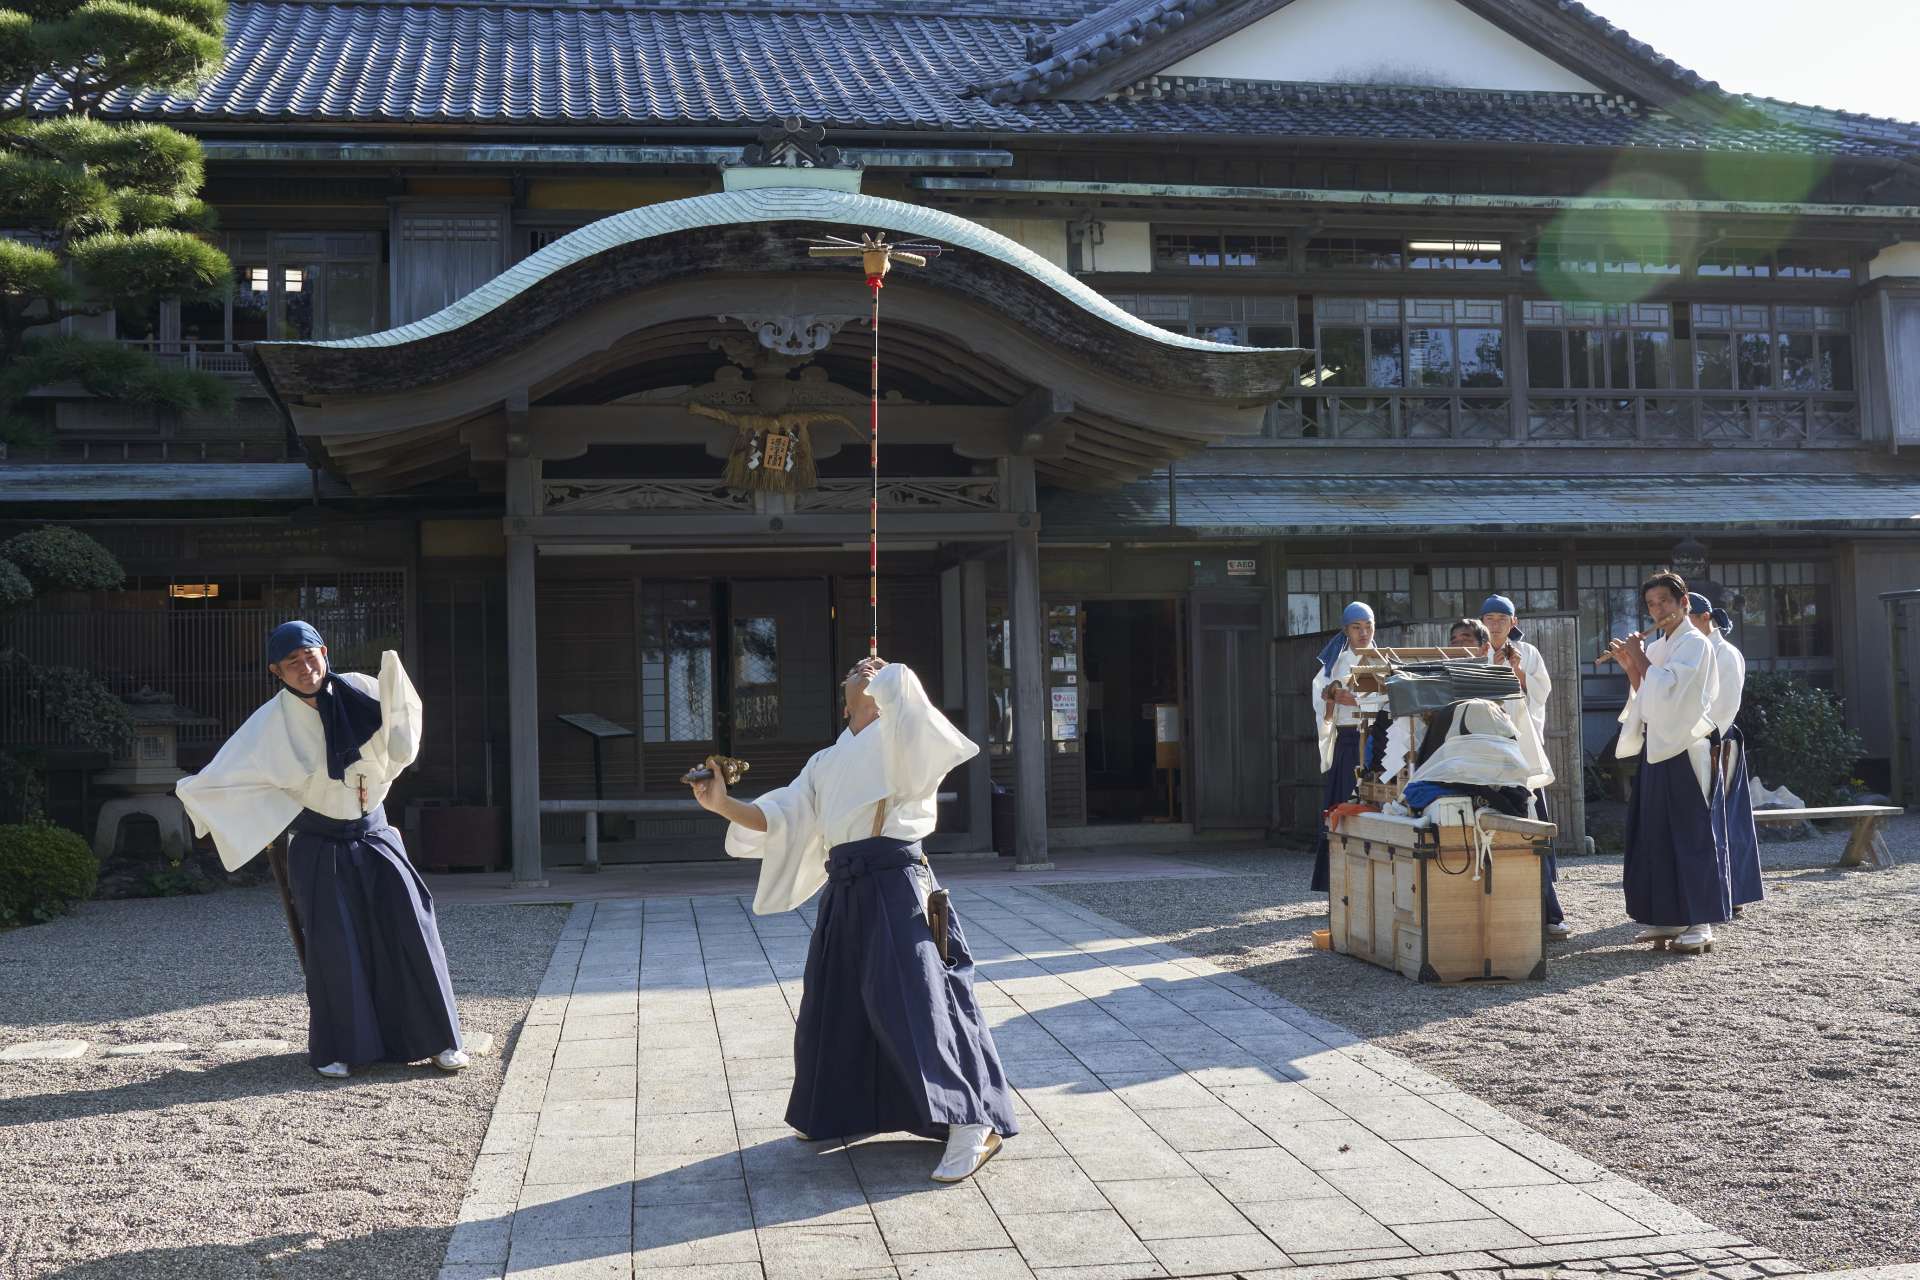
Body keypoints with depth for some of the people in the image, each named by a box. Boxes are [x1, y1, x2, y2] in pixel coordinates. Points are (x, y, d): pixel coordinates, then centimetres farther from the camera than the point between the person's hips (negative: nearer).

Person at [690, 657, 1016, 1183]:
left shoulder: (897, 737, 5)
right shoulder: (826, 763, 22)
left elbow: (899, 683, -16)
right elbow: (779, 819, 15)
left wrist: (881, 676, 7)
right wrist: (724, 805, 2)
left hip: (894, 884, -7)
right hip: (845, 889, 7)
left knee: (912, 1001, -15)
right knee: (836, 1004, 13)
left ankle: (973, 1124, -13)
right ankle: (846, 1111, 34)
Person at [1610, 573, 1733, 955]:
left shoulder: (1695, 644, -7)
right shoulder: (1655, 647, 16)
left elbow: (1666, 687, -20)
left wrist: (1639, 657, -9)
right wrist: (1629, 666, 5)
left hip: (1685, 750, -8)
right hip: (1656, 748, 8)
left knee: (1691, 834, -7)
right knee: (1656, 834, 8)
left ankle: (1701, 924, -6)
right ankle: (1668, 918, 14)